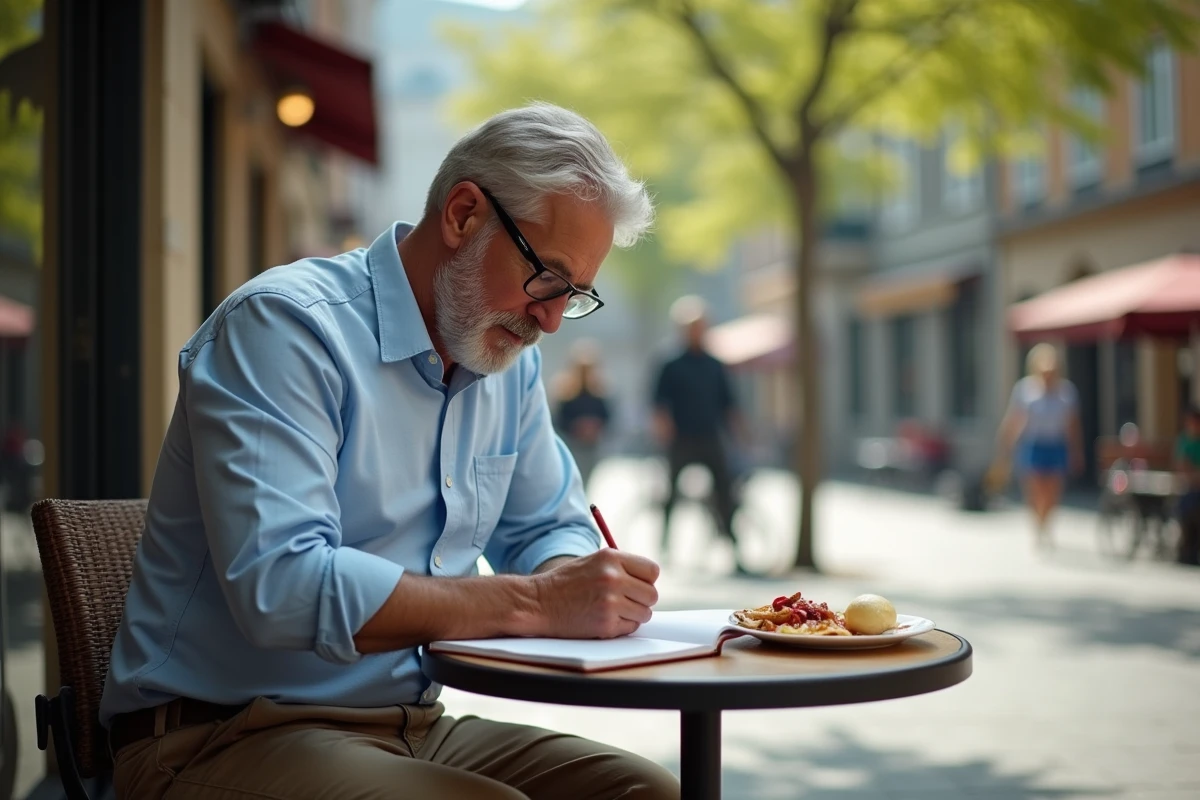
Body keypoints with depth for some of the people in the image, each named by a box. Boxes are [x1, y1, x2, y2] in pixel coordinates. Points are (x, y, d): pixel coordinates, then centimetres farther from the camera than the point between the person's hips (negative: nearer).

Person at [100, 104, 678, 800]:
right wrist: (532, 602, -27)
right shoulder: (283, 324, -16)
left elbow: (550, 528, 21)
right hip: (224, 736, -7)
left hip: (412, 728, 7)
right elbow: (281, 585, -28)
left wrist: (577, 583, -5)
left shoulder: (510, 360, 10)